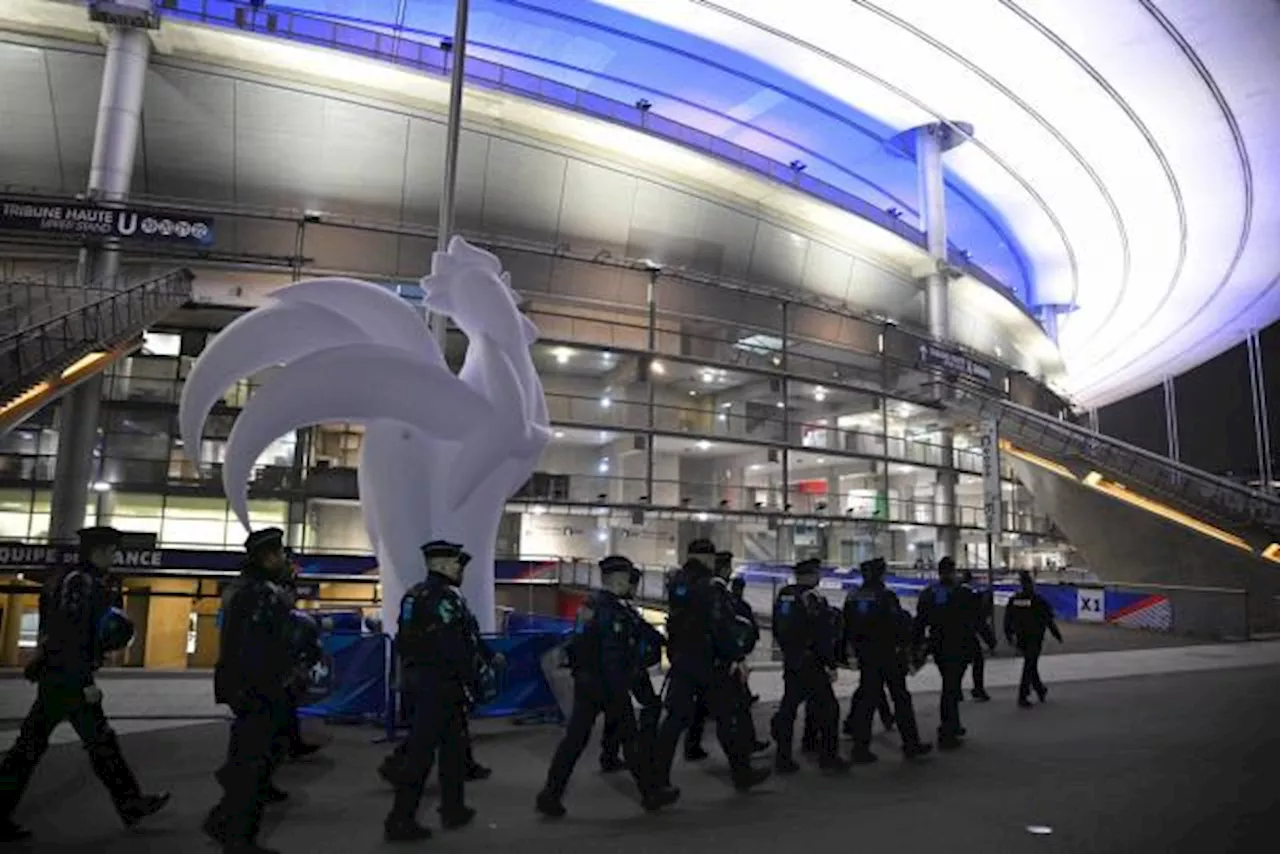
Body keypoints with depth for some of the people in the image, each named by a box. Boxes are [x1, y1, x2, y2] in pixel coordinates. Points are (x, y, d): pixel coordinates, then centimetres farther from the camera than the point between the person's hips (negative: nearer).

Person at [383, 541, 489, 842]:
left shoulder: (414, 595, 13)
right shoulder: (446, 596, -16)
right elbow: (455, 647, -21)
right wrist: (474, 682, -15)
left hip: (418, 677, 10)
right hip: (441, 682, -10)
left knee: (451, 743, 18)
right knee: (421, 749, -4)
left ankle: (453, 809, 25)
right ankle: (400, 820, 1)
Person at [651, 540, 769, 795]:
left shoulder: (675, 584, 7)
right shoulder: (708, 587, -17)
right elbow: (721, 627, -20)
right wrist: (736, 658, -14)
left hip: (680, 659, 7)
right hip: (710, 663, -7)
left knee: (676, 717, 8)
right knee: (727, 718, 7)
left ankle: (658, 778, 7)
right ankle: (743, 774, 18)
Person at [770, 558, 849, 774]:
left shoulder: (783, 596, 7)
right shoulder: (814, 599, -16)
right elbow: (822, 636, -18)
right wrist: (831, 665, -14)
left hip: (790, 661, 8)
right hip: (811, 664, -8)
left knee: (788, 707, 11)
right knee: (826, 707, 3)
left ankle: (783, 758, 14)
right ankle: (828, 756, 7)